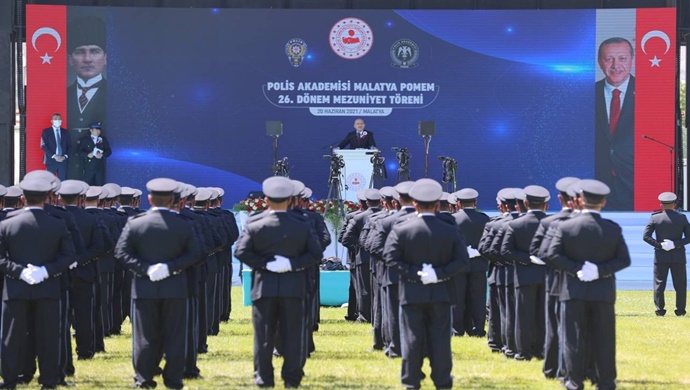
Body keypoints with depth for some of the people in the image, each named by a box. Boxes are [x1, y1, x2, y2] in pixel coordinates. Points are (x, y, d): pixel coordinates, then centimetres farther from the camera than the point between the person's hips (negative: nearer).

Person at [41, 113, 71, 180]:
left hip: (63, 161, 3)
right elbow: (44, 146, -6)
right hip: (51, 160, -3)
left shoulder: (65, 132, 13)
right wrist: (54, 156, -14)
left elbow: (69, 146, 12)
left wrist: (65, 156, -6)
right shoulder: (46, 131, 3)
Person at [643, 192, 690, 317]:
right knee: (680, 284, 7)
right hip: (678, 256, 0)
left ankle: (660, 310, 2)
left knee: (659, 284, 5)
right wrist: (676, 244, -11)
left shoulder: (655, 218, -4)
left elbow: (646, 236, -8)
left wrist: (659, 245, -10)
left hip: (661, 256, 0)